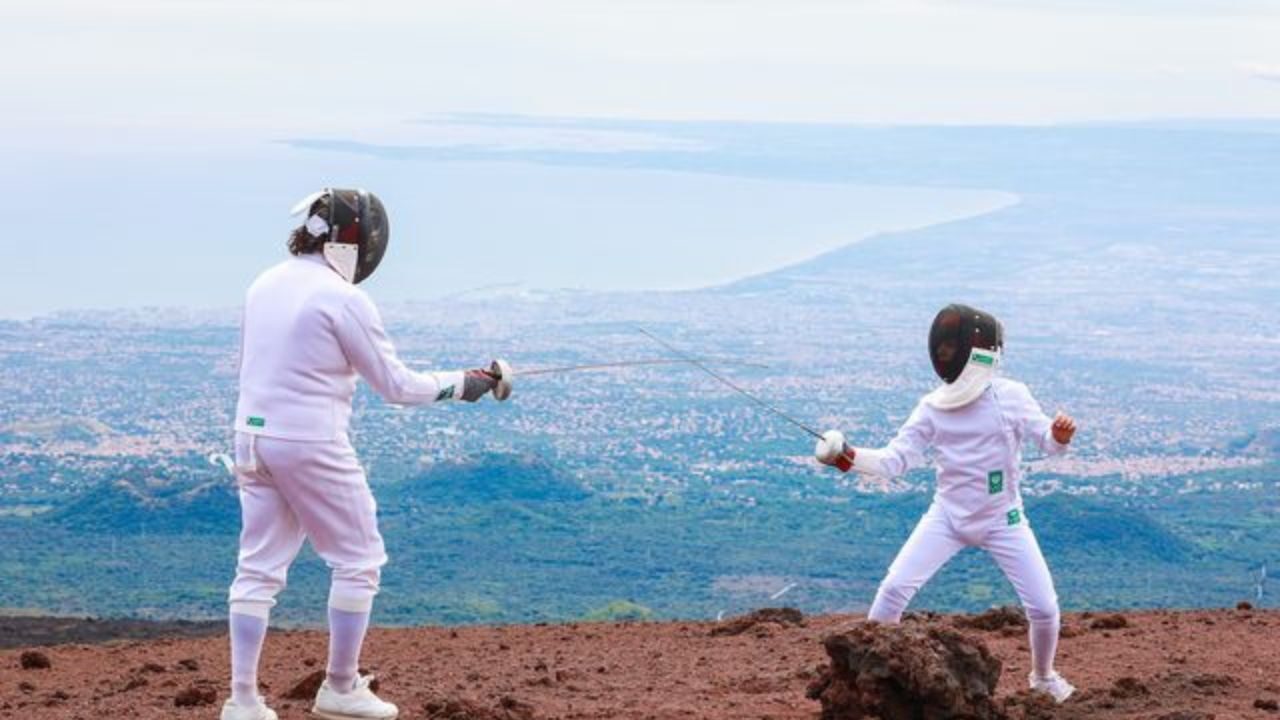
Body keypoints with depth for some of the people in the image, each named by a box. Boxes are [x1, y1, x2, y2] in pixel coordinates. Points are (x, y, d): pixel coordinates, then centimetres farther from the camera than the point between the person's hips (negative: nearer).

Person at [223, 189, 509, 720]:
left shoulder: (265, 285, 8)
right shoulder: (343, 300, -15)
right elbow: (396, 385, -9)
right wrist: (461, 385, 3)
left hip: (255, 437, 7)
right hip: (312, 446, -7)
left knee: (259, 570, 9)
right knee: (359, 562, 10)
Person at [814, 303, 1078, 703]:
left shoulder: (1011, 396, -13)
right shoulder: (932, 408, -8)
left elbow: (1047, 443, -17)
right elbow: (893, 461, -10)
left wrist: (1060, 436, -42)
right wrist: (847, 457, -27)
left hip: (1002, 521, -1)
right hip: (948, 518, 1)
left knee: (1043, 607, -5)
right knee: (894, 589, -13)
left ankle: (1043, 676, 25)